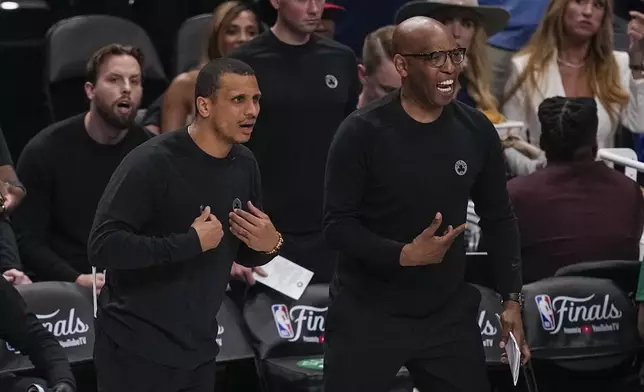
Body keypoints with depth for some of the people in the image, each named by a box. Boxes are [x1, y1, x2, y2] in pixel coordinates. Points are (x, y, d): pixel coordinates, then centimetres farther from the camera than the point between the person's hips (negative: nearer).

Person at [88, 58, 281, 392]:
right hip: (137, 350, -6)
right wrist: (190, 242, -24)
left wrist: (269, 245, -7)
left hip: (199, 351, 6)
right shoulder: (152, 163, -17)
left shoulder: (245, 165, 4)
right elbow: (103, 246, -24)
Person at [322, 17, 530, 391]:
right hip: (368, 314, -3)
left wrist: (512, 298, 5)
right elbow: (338, 223, -12)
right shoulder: (362, 132, -12)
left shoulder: (476, 130, 0)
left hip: (449, 312, 4)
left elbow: (499, 218, 10)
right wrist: (403, 255, -25)